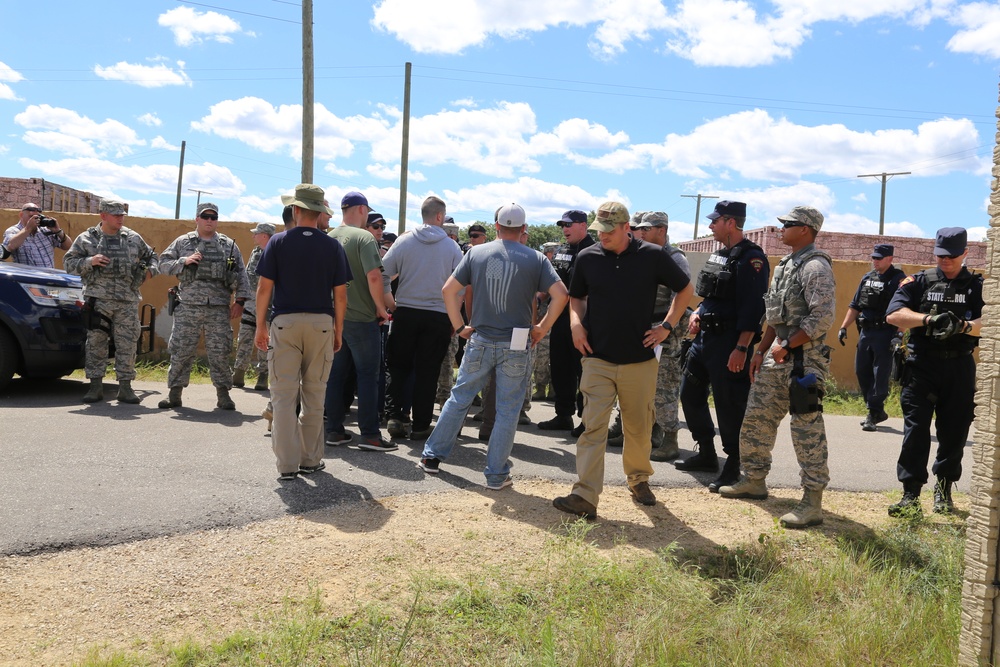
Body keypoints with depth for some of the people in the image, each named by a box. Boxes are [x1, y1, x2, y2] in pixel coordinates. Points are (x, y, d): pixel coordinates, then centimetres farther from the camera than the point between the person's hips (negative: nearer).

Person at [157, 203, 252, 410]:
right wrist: (184, 261, -9)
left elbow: (241, 275, 8)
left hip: (219, 309, 0)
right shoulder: (182, 242, 9)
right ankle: (174, 393, 14)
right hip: (188, 307, 0)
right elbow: (163, 264, 7)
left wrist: (240, 301, 0)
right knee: (180, 351, 3)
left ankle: (223, 394, 11)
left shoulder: (229, 245, 10)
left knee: (220, 353, 2)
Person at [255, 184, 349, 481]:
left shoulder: (278, 242, -1)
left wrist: (260, 326, 6)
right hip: (321, 323, 1)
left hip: (285, 322, -1)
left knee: (284, 395, 2)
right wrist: (338, 330, 11)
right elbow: (340, 294, 2)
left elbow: (264, 288, -3)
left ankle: (287, 464, 1)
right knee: (314, 395, 10)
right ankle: (311, 460, 17)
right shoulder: (333, 246, 2)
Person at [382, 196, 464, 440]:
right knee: (427, 372, 6)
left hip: (405, 312, 1)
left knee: (399, 367, 14)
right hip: (438, 316, 0)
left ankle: (394, 415, 3)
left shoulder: (404, 241, -1)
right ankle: (420, 426, 11)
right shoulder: (452, 247, -2)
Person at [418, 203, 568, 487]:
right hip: (516, 347, -2)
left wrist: (459, 326, 7)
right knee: (507, 411, 8)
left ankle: (432, 456, 25)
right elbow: (561, 295, -11)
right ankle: (497, 475, 14)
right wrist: (542, 328, -1)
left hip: (480, 341, 2)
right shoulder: (536, 259, -2)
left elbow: (449, 290, 1)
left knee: (459, 398, 17)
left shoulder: (476, 253, 3)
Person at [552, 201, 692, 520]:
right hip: (597, 359, 0)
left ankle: (639, 479, 35)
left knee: (639, 427, 12)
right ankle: (585, 496, -7)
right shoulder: (587, 258, 2)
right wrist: (576, 324, -2)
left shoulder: (653, 256, -3)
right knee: (593, 427, -6)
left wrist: (667, 326, 1)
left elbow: (685, 289, 10)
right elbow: (576, 297, 17)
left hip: (640, 359, 0)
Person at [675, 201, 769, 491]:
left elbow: (752, 308, -20)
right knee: (690, 394, 15)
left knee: (729, 406, -3)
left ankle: (734, 467, 9)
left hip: (729, 344, -10)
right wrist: (698, 312, 6)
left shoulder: (751, 258, -13)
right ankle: (706, 454, 28)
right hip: (704, 337, 10)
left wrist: (741, 349, -24)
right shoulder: (718, 254, 15)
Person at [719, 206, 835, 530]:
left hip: (804, 359, -10)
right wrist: (762, 350, 17)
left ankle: (812, 502, 0)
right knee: (757, 417, 14)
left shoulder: (815, 267, -13)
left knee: (808, 430, -6)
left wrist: (786, 345, -18)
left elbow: (823, 318, -22)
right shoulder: (786, 264, 17)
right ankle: (754, 480, 28)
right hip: (778, 356, 10)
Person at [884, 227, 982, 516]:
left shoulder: (977, 286, 6)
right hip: (922, 365, -1)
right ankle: (911, 496, -2)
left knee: (954, 433, 8)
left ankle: (944, 491, 25)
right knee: (915, 430, -5)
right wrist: (928, 319, -21)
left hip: (960, 366, 1)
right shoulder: (918, 282, 5)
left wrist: (964, 326, -28)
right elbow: (894, 314, -7)